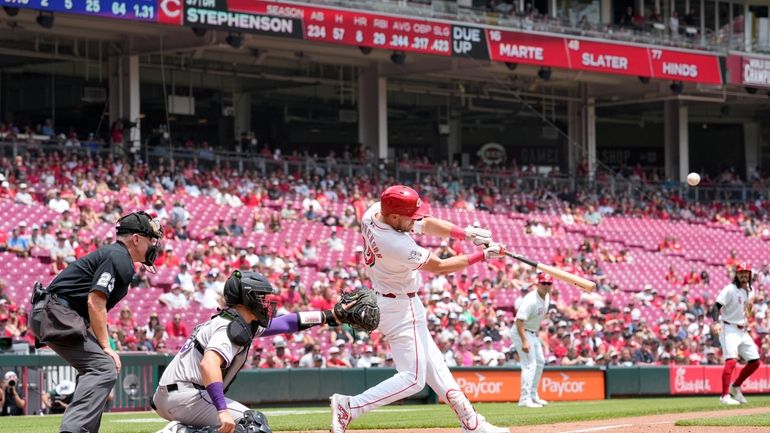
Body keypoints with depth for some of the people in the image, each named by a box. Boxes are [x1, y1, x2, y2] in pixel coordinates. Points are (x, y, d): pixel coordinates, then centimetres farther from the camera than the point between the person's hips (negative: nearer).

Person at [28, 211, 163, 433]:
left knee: (93, 368, 21)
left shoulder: (111, 254, 23)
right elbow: (95, 302, -18)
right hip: (57, 314, -11)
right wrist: (106, 347, -15)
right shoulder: (119, 258, -9)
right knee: (104, 368, -19)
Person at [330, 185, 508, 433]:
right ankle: (349, 407, -9)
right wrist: (482, 256, -10)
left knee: (433, 363, 16)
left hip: (384, 298, 10)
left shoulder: (374, 211, -9)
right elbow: (439, 267, -19)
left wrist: (467, 233, -9)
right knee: (413, 379, -7)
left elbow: (426, 224, 2)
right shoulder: (397, 245, -33)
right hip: (401, 307, -10)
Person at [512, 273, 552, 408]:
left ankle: (533, 396, 29)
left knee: (540, 362, 18)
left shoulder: (547, 297, 3)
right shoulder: (531, 300, -27)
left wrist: (537, 334, 16)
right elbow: (519, 320, -31)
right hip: (522, 333, -10)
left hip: (533, 333, 10)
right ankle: (525, 399, -18)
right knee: (530, 364, -16)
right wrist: (524, 341, -35)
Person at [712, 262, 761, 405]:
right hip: (729, 329, -8)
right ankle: (725, 396, -24)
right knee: (731, 360, -22)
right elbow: (717, 306, -22)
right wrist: (715, 322, -37)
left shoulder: (751, 291, 9)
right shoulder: (730, 290, -13)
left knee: (755, 362, 7)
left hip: (743, 331, 8)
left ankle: (735, 387, 24)